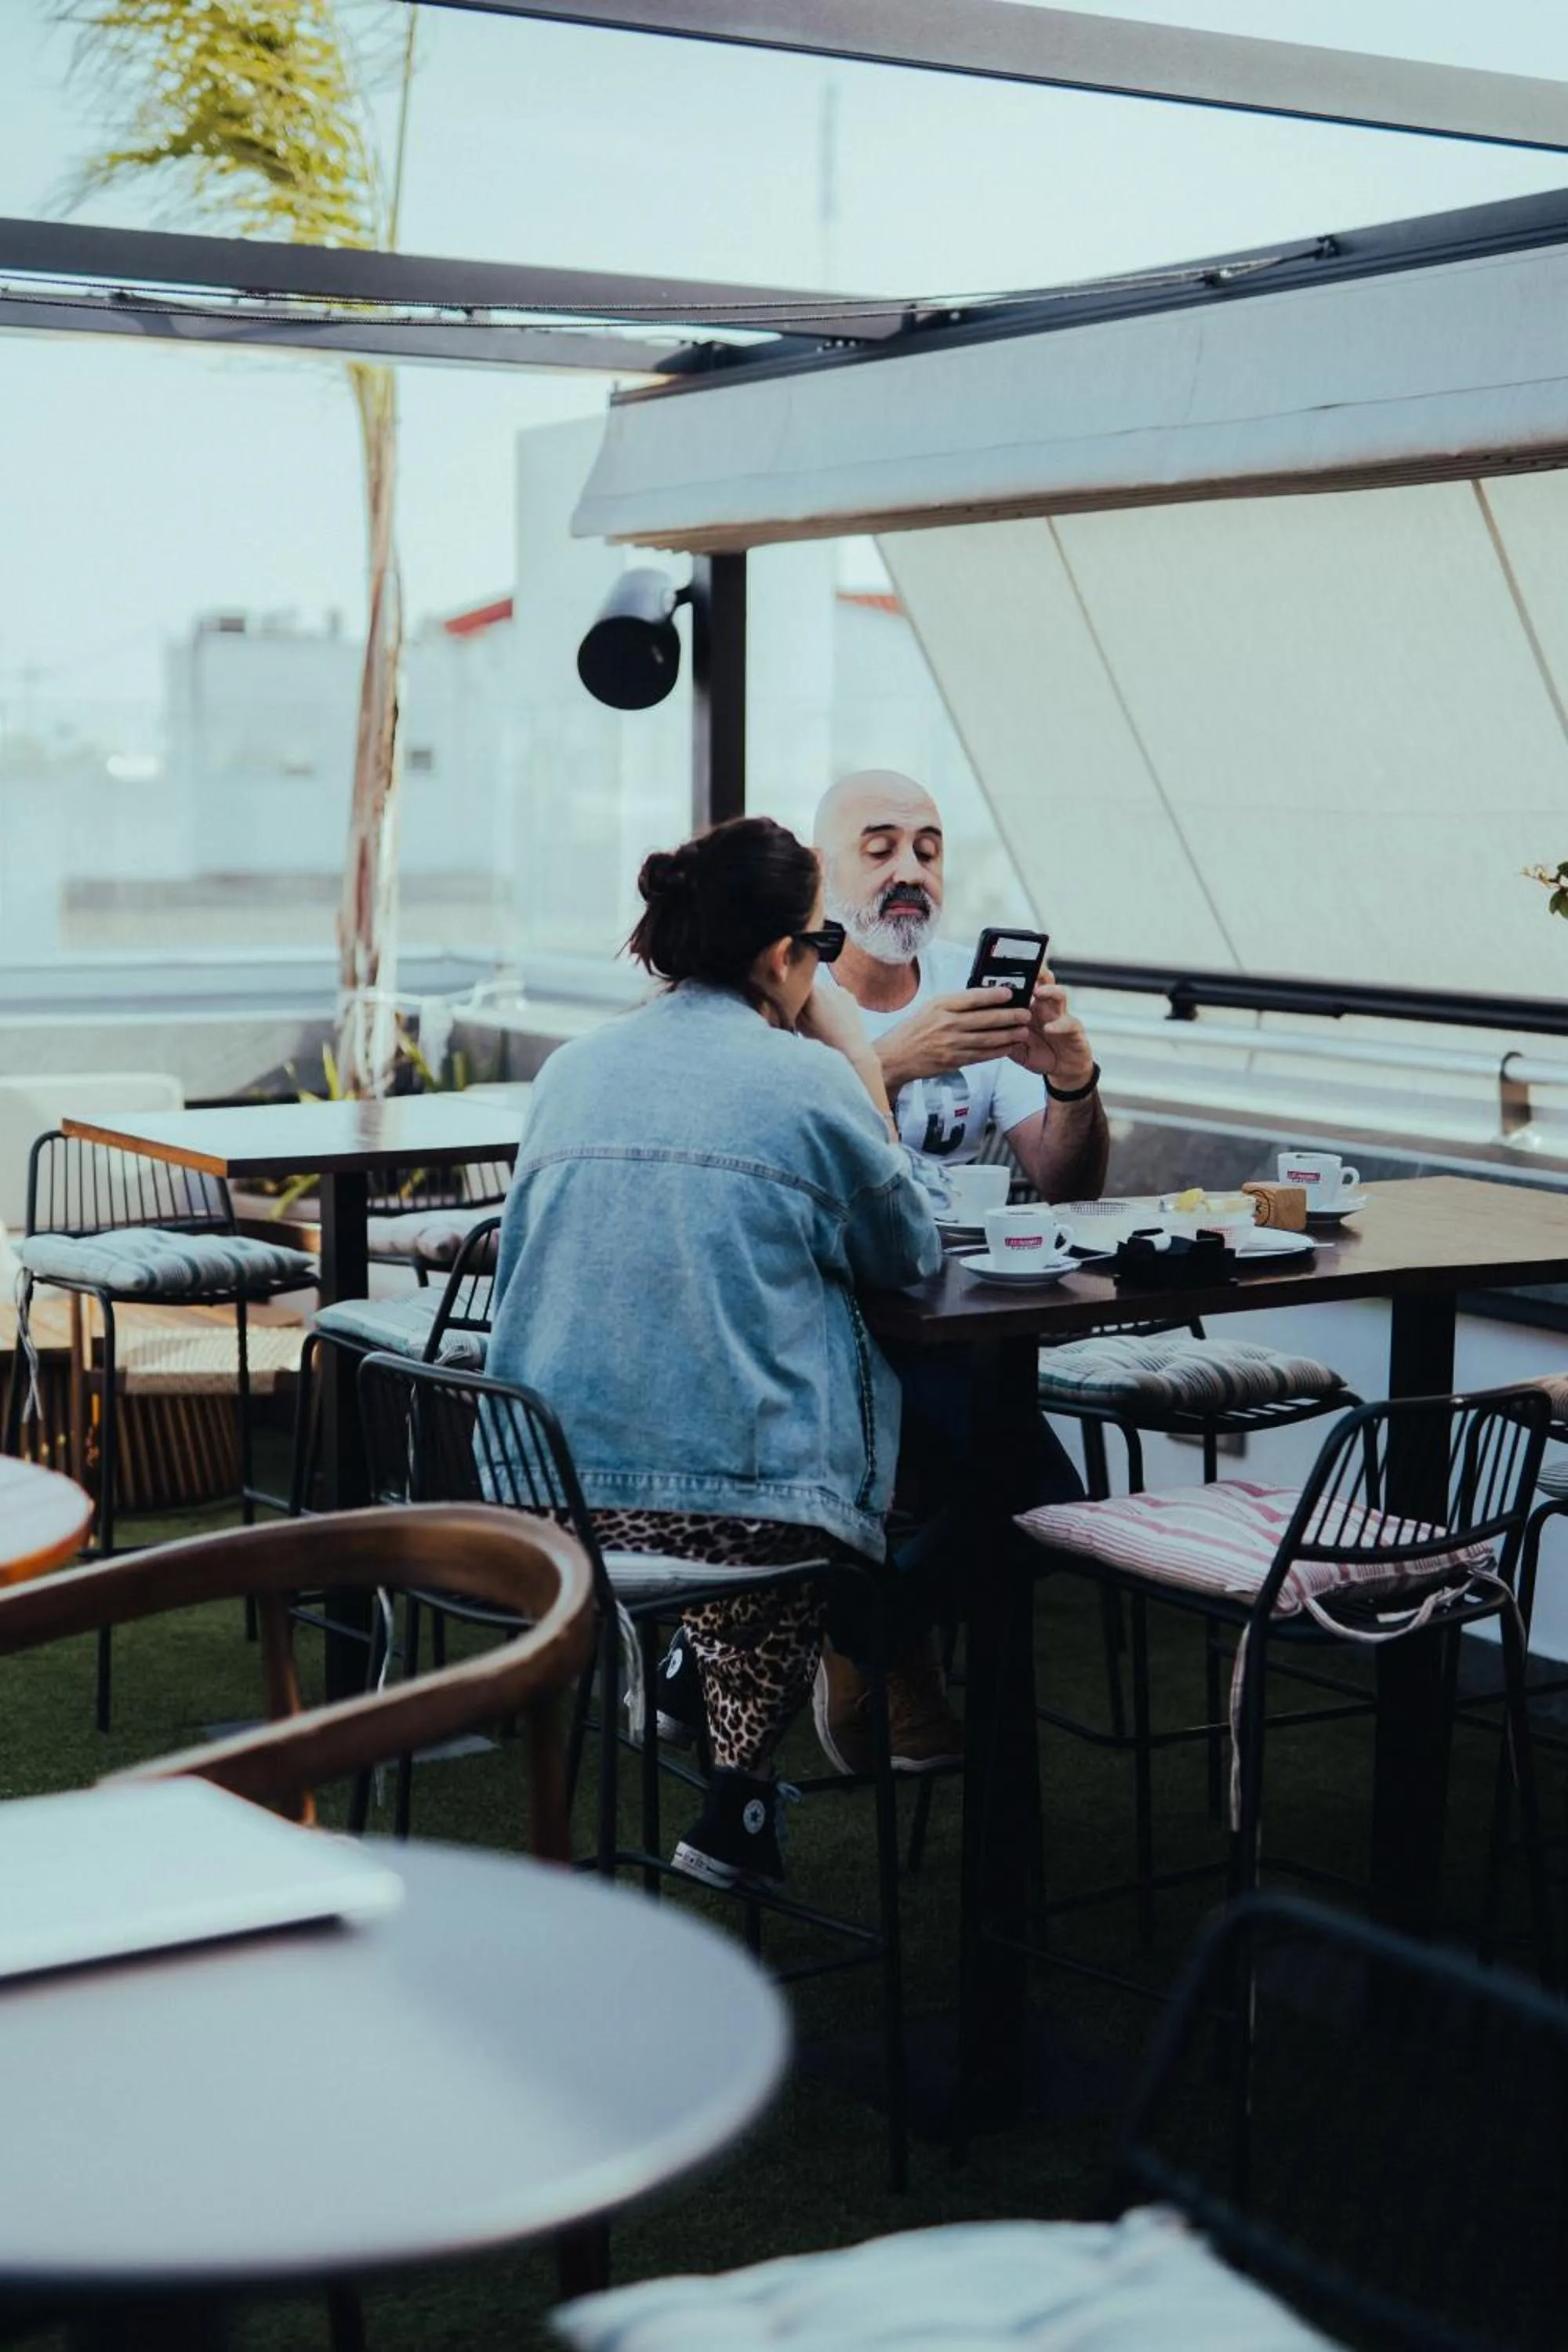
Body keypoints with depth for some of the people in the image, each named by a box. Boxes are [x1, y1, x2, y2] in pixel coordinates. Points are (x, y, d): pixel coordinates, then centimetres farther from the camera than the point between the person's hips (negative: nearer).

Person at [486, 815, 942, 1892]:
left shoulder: (573, 1068, 8)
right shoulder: (807, 1080, -7)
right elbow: (910, 1253, 7)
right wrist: (868, 1080, 12)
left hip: (544, 1492, 6)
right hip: (743, 1506, -6)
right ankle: (740, 1798, 21)